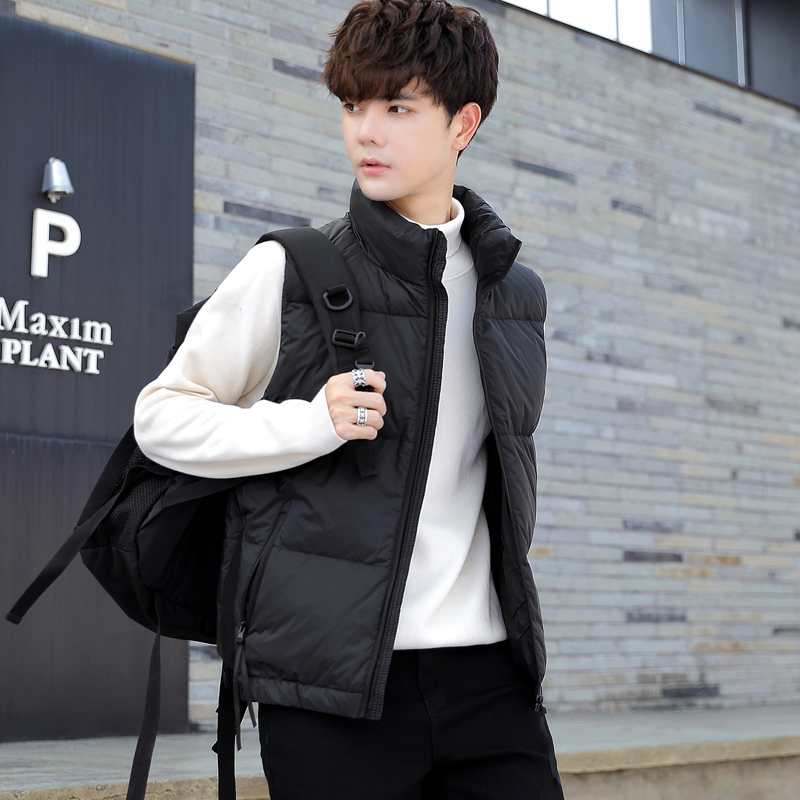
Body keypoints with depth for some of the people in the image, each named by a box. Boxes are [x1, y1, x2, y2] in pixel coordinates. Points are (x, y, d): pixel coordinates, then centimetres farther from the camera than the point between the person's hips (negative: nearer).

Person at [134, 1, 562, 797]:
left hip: (486, 670, 4)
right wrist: (308, 424, -13)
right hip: (331, 675, -4)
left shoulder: (514, 290, 12)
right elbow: (161, 415, 2)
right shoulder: (288, 272, -2)